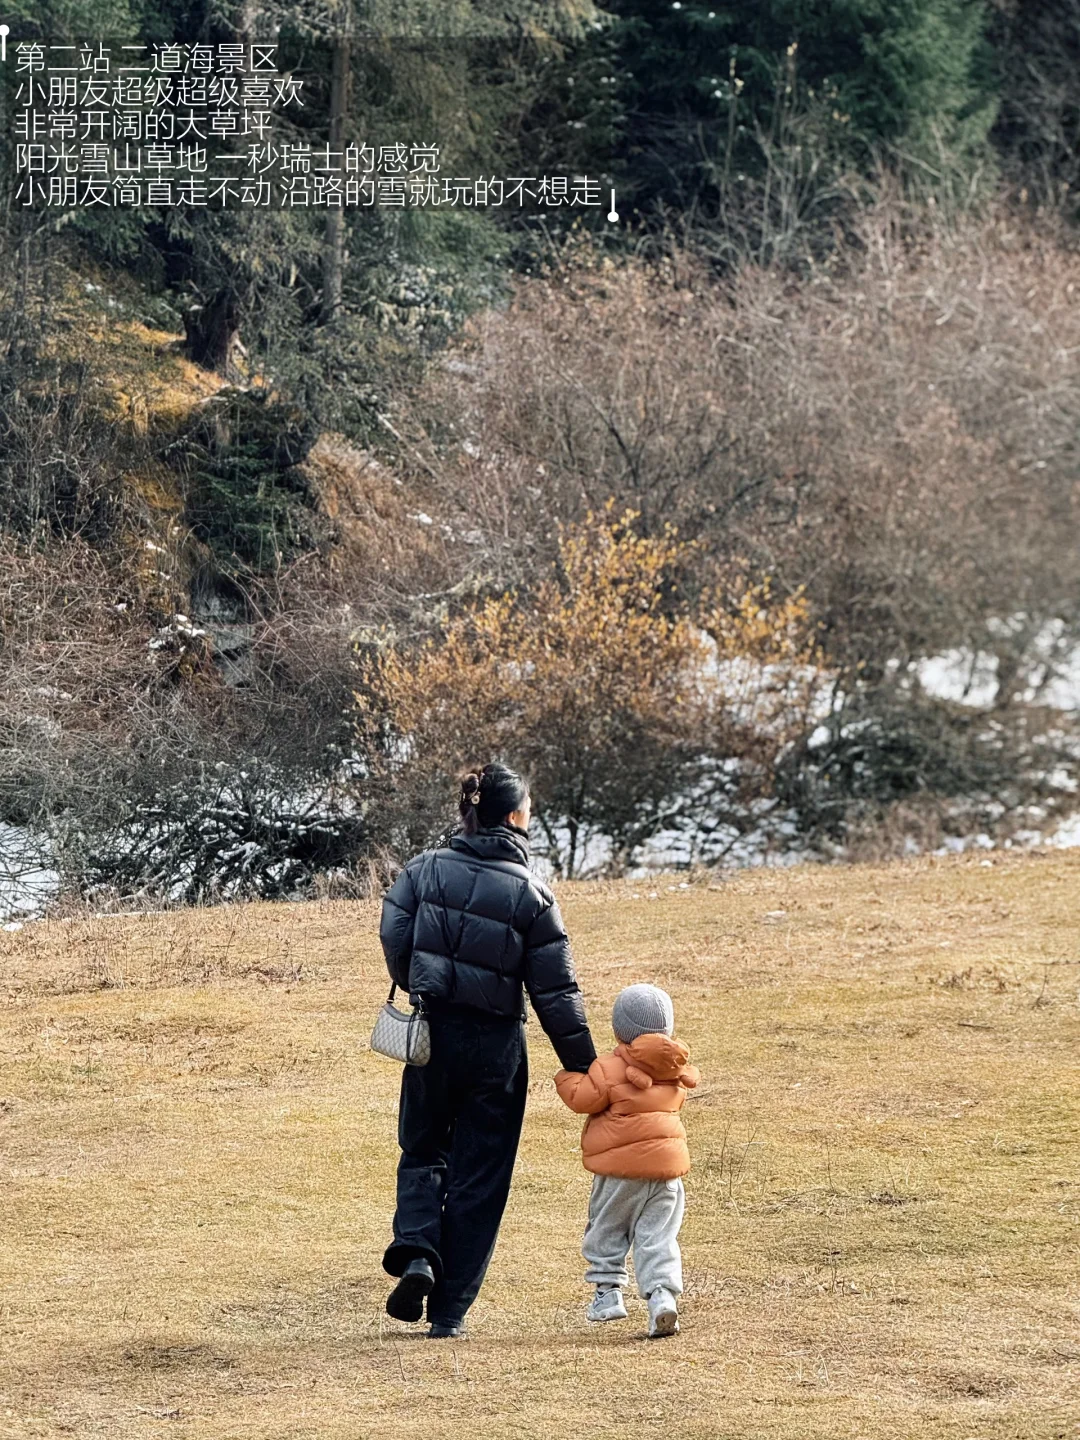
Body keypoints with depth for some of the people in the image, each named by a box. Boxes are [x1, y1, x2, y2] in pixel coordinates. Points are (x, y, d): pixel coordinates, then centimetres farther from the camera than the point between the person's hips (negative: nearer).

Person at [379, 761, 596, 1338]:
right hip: (495, 1047, -2)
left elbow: (394, 938, -3)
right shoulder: (530, 894, -9)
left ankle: (416, 1252, -6)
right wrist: (583, 1068, 0)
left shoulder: (424, 870, -5)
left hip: (429, 1033, 2)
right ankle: (449, 1310, 9)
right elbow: (556, 992, -8)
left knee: (421, 1152, 21)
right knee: (478, 1178, 8)